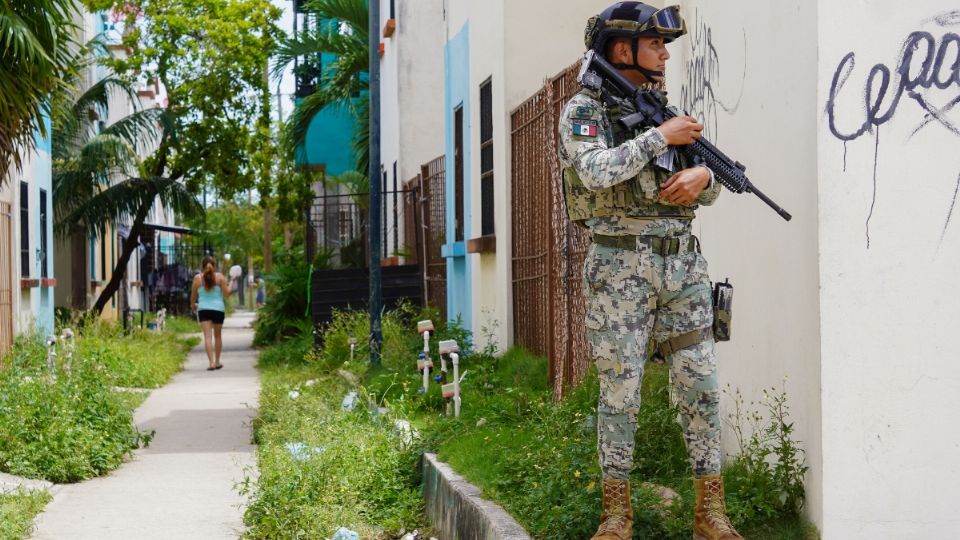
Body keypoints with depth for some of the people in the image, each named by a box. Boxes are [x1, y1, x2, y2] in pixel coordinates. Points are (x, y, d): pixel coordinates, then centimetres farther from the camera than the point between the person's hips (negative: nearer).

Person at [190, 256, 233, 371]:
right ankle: (217, 362, 23)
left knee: (207, 336, -5)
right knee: (217, 336, 15)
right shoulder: (220, 277, -2)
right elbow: (226, 293, -4)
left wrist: (193, 305, 26)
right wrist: (230, 282, 11)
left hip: (203, 309, -1)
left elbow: (193, 296, 7)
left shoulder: (197, 278, 0)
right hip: (218, 309, 1)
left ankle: (211, 362, -18)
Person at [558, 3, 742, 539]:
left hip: (683, 264, 5)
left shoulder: (664, 109, 16)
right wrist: (662, 136, -14)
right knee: (620, 390, -1)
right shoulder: (584, 110, -1)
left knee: (702, 385, 2)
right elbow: (596, 172, -21)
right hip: (622, 267, -5)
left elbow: (710, 193, 19)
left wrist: (703, 175, -4)